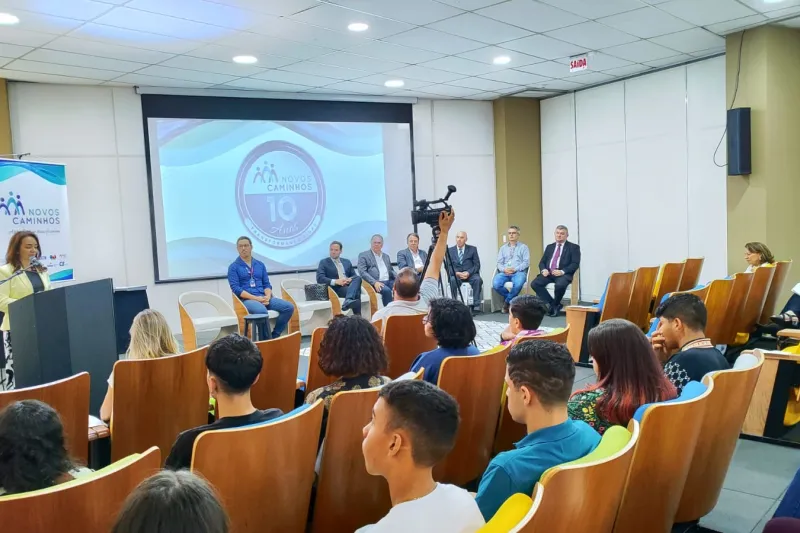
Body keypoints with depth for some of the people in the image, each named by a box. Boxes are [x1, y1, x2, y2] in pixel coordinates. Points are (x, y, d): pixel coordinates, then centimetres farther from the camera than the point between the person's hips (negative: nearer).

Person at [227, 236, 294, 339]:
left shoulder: (260, 265, 18)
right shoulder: (233, 267, 4)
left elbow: (267, 284, 14)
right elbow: (236, 288, -7)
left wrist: (267, 296, -9)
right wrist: (256, 298, -16)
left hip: (264, 298, 5)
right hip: (247, 299, -5)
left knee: (289, 307, -17)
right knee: (262, 311, -39)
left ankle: (274, 336, -10)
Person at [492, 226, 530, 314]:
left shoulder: (523, 247, 12)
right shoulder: (503, 248, 21)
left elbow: (526, 262, 0)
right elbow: (499, 263, 12)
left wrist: (515, 269, -15)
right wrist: (504, 269, -11)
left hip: (519, 272, -3)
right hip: (504, 272, 3)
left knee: (518, 284, -38)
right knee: (495, 284, -29)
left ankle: (507, 302, -11)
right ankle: (512, 300, -4)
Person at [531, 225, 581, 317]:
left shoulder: (574, 247, 7)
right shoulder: (549, 247, 22)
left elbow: (575, 264, -4)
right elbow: (542, 262, 17)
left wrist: (562, 271, -19)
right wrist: (543, 270, -7)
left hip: (563, 274, -4)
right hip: (548, 273, 4)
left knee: (560, 285, -38)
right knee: (534, 283, -23)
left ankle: (555, 305, -7)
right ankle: (551, 304, -10)